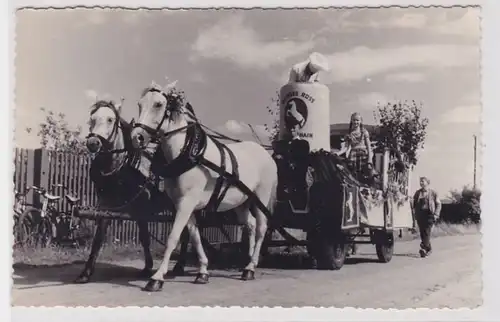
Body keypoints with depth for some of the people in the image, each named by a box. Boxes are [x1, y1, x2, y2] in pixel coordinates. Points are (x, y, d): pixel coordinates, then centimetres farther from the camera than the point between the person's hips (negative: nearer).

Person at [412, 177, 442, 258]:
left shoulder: (433, 193, 3)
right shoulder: (418, 193, 12)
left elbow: (438, 204, 5)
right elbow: (414, 204, 16)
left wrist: (436, 214, -6)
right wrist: (415, 213, 3)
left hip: (429, 214, -4)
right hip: (420, 214, 4)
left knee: (427, 232, -14)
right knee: (422, 232, 4)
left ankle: (424, 248, -20)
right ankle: (429, 248, 18)